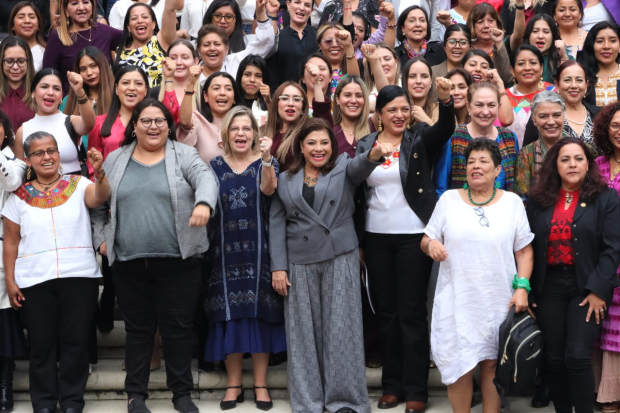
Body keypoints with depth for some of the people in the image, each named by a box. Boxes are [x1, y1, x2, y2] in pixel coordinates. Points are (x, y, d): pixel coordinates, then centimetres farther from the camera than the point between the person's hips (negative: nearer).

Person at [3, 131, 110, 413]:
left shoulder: (79, 185, 3)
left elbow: (100, 197, -18)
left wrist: (99, 172, -38)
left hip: (79, 276, -1)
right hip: (34, 281, 1)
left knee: (76, 341, 4)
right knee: (42, 344, 7)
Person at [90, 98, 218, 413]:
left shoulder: (184, 155, 2)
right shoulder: (115, 160, 10)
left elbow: (205, 179, -18)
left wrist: (203, 203, -38)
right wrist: (100, 238, 9)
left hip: (178, 261, -2)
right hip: (129, 263, 2)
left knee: (178, 329, 5)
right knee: (138, 329, 11)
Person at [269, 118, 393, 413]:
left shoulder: (343, 168, 5)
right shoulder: (285, 180, 9)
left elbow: (360, 165, -19)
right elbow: (276, 225, 6)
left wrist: (374, 153, -42)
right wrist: (278, 267, -2)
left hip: (340, 258, -1)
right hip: (300, 263, 2)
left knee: (341, 327, -1)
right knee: (304, 330, 5)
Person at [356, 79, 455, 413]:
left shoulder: (419, 139, -2)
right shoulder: (364, 145, 7)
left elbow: (445, 128, -23)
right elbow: (357, 194, 9)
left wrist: (445, 99, -43)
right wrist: (356, 240, 7)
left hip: (413, 236, -3)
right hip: (376, 237, 4)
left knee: (412, 313, 0)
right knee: (386, 312, 10)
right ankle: (392, 384, 20)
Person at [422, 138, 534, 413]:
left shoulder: (512, 202, 4)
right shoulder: (448, 199, 5)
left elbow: (524, 250, 5)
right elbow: (425, 241, 9)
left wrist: (522, 287, -6)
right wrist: (430, 244, -14)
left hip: (499, 300, 0)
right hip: (457, 299, 0)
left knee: (492, 363, 5)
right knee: (459, 366, 0)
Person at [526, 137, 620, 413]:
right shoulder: (538, 200, 8)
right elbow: (528, 247, 6)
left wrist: (597, 290, -14)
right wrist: (527, 289, 0)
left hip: (586, 286, -3)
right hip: (549, 287, 3)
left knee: (577, 357, -11)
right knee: (553, 359, 4)